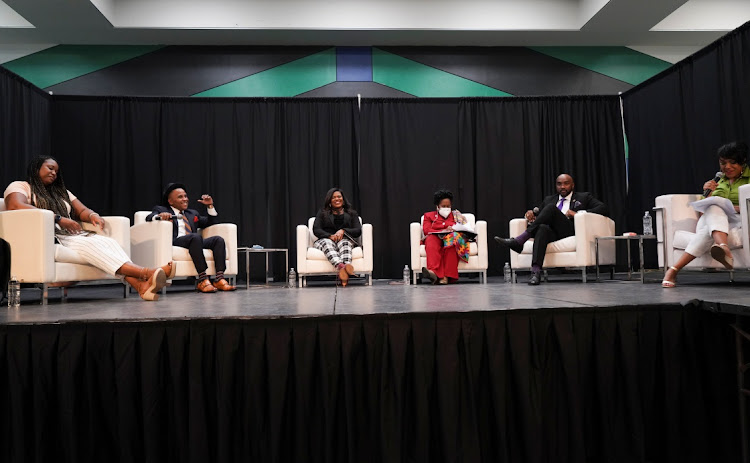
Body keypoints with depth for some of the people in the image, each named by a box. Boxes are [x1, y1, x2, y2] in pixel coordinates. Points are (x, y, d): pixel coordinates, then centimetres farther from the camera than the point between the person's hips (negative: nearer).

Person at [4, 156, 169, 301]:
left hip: (72, 234, 6)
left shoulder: (61, 192, 33)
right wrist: (58, 218, -19)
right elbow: (15, 206, -10)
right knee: (89, 244, -34)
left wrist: (93, 215, -4)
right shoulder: (19, 187, 12)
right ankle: (146, 273, -53)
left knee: (109, 242, -26)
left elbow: (82, 211, 24)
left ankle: (141, 285, -51)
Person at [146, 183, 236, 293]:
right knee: (196, 237, -36)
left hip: (195, 242, 6)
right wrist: (159, 216, -23)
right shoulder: (161, 209, 20)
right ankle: (202, 280, -42)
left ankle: (219, 279, -35)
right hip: (175, 242, -6)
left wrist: (210, 206, 21)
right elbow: (149, 218, 0)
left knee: (218, 239, -21)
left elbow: (212, 223, 34)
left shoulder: (192, 213, 34)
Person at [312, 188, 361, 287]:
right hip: (325, 239, 0)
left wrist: (343, 231, -13)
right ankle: (340, 266, -69)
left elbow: (358, 231, 7)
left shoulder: (351, 213, 21)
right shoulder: (322, 213, 21)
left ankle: (346, 265, -71)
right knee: (327, 243, -38)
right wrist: (330, 236, -15)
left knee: (344, 243, -37)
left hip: (345, 239, 1)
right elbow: (316, 230, 5)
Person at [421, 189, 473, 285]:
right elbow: (426, 230, 4)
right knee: (431, 240, -37)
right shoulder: (429, 216, 22)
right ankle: (434, 272, -59)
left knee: (451, 241, -38)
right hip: (436, 238, 0)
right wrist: (445, 230, -10)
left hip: (454, 238, 0)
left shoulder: (456, 215, 27)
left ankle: (447, 276, -50)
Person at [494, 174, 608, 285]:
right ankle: (536, 271, -49)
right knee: (542, 228, -35)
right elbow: (537, 212, 30)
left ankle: (519, 241, -33)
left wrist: (578, 213, -9)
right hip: (552, 232, 3)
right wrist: (531, 214, 3)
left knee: (551, 208, -25)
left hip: (571, 232, -2)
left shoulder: (584, 197, 19)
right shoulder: (549, 199, 31)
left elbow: (603, 209, 6)